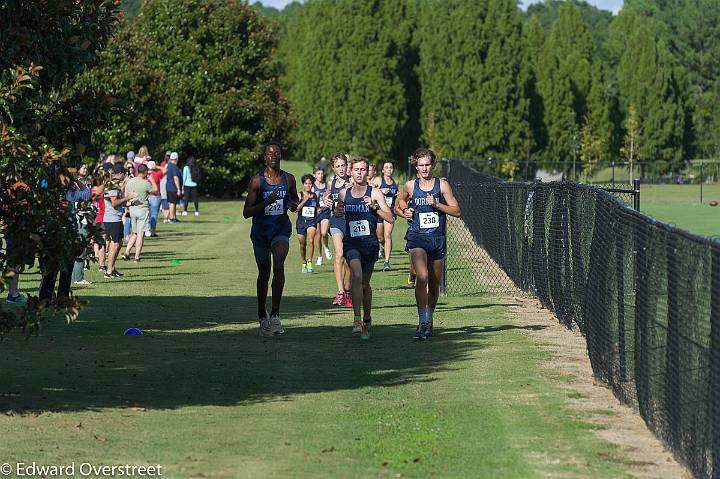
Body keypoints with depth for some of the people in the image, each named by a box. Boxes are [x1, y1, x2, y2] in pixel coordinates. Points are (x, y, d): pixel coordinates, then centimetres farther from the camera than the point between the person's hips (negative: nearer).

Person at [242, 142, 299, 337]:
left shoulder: (288, 179, 2)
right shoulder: (257, 180, -8)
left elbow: (295, 199, 21)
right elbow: (246, 212, -9)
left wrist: (293, 205, -4)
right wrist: (266, 202, -24)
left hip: (281, 228, 1)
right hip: (261, 231, -1)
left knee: (279, 266, -23)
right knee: (264, 273, 10)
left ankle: (275, 314, -21)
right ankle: (262, 316, 29)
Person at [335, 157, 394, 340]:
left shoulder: (375, 193, -3)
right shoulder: (344, 194, 5)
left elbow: (390, 218, -8)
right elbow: (338, 210, 25)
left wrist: (375, 207, -22)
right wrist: (337, 212, 2)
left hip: (370, 243, 0)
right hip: (351, 243, 0)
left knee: (365, 284, 11)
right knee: (357, 276, -24)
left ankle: (367, 319, 32)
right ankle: (357, 319, -24)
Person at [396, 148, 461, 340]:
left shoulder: (442, 184, 2)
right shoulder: (410, 186, 4)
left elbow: (457, 211, 1)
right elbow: (398, 207, 22)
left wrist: (437, 204, -12)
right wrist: (404, 213, 0)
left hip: (437, 238, 2)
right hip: (417, 238, -2)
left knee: (434, 284, 10)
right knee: (422, 277, -23)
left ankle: (429, 320, 31)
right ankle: (423, 323, -25)